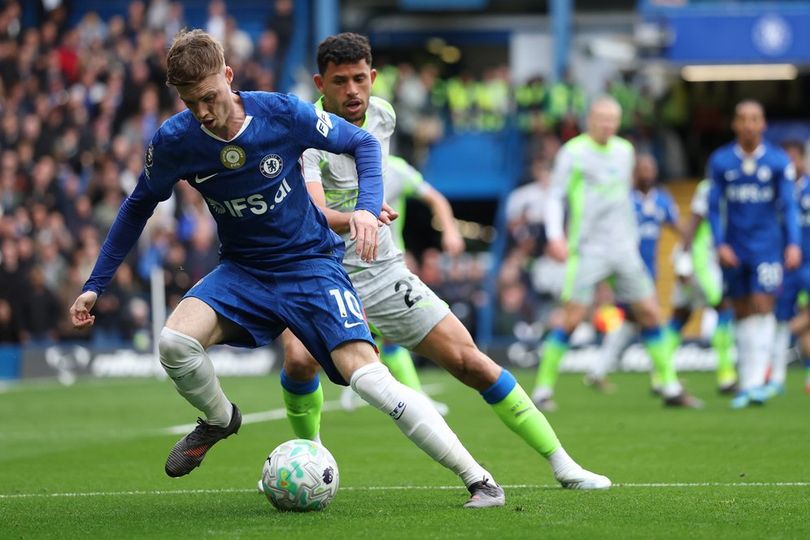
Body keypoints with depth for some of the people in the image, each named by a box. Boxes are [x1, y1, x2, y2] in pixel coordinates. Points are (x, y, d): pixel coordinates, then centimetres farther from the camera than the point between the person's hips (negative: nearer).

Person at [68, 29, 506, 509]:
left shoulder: (282, 113, -19)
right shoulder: (173, 142, -13)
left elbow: (362, 143, -4)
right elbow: (139, 207, 6)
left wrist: (367, 207, -21)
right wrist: (95, 285, 5)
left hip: (311, 263, -3)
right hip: (242, 271, 3)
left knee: (367, 375, -21)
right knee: (175, 343, -25)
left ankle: (478, 479, -15)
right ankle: (219, 420, 10)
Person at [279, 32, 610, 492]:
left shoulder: (383, 114, 0)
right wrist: (356, 218, -54)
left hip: (384, 273, 4)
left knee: (466, 358, -4)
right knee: (299, 359, -31)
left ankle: (561, 463, 3)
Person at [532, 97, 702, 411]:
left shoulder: (624, 151, 12)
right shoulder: (573, 153, -3)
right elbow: (555, 197, -3)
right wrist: (555, 236, -17)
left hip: (623, 249, 5)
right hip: (587, 251, -5)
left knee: (650, 313, 3)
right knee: (572, 319, -11)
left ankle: (670, 388, 10)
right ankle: (543, 389, -2)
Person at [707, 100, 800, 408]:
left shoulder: (778, 161, 0)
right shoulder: (720, 161, 3)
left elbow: (788, 206, 0)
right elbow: (714, 207, 4)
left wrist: (793, 244, -11)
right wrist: (720, 244, -7)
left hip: (767, 247, -2)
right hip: (734, 251, 2)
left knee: (762, 308, -12)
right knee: (742, 314, 6)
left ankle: (756, 382, -15)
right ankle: (746, 381, 13)